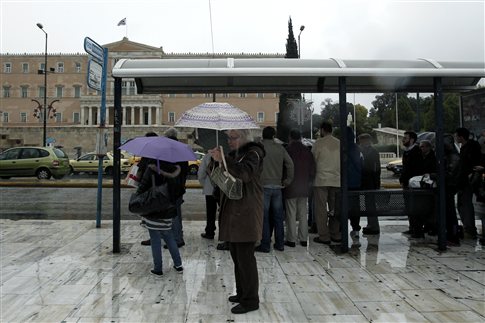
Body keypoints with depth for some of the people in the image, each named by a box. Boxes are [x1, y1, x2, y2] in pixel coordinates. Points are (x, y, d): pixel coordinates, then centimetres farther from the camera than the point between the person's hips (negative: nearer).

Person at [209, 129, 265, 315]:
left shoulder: (253, 153, -9)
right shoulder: (235, 153, 18)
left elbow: (245, 173, -28)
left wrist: (223, 159, -31)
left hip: (246, 213, -9)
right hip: (233, 212, 9)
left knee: (245, 258, -3)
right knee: (236, 256, 16)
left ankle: (251, 300, 9)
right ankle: (242, 292, 30)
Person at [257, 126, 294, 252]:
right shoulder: (280, 148, 6)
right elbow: (290, 164, 4)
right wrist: (287, 180, 11)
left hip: (263, 186, -4)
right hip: (277, 186, 4)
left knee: (264, 216, 1)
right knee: (278, 216, 12)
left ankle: (265, 244, 4)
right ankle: (279, 243, 18)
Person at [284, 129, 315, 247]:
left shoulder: (287, 151, -11)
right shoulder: (307, 151, 4)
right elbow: (313, 170, 5)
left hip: (290, 188, -4)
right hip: (304, 187, 5)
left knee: (291, 214, 2)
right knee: (303, 214, 12)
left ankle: (291, 239, 7)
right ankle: (303, 239, 16)